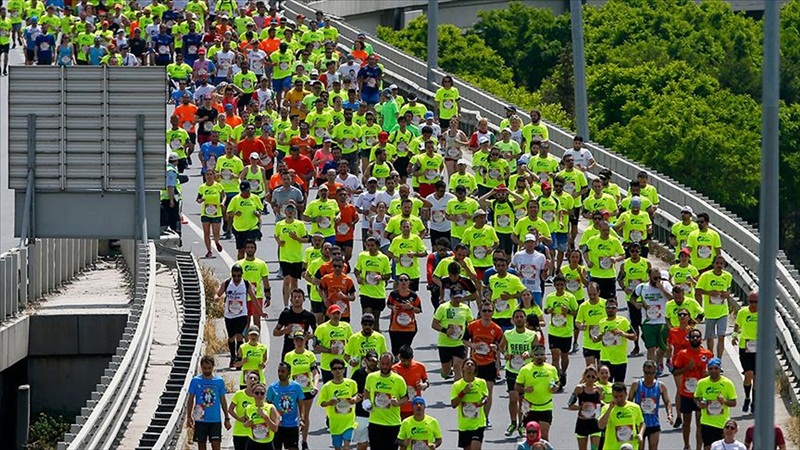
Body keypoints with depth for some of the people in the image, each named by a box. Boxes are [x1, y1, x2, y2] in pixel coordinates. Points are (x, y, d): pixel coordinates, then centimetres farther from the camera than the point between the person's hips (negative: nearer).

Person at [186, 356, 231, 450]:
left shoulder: (219, 381, 1)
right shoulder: (195, 381, -1)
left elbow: (223, 400, 7)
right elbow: (190, 400, 4)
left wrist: (227, 418, 7)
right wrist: (189, 417, -3)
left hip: (215, 419, 0)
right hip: (200, 420, 0)